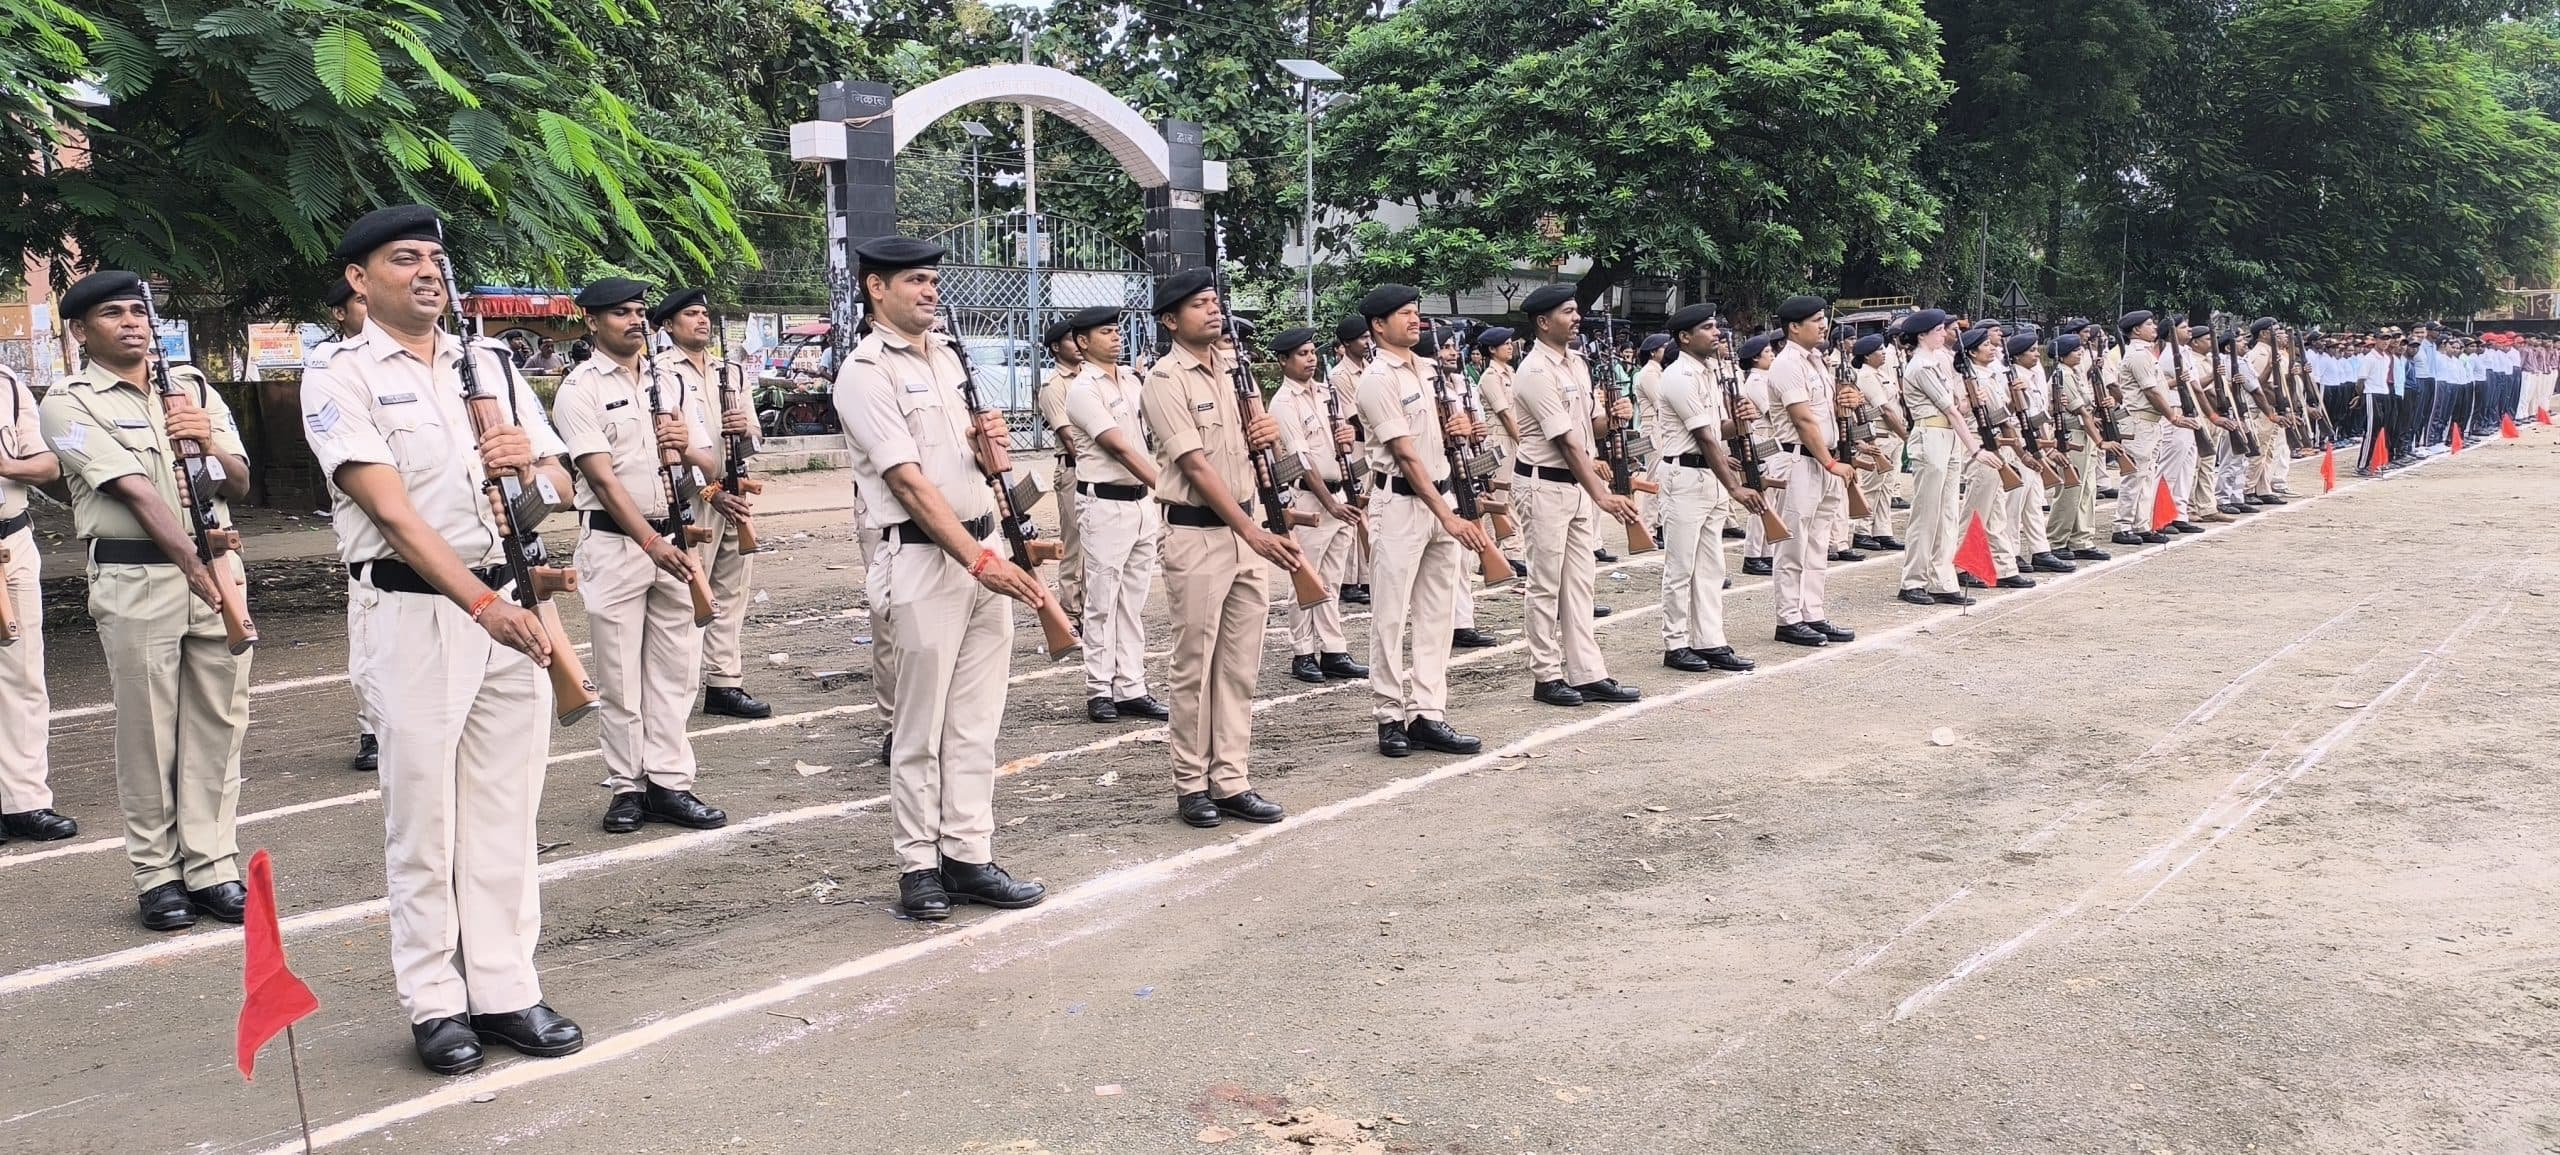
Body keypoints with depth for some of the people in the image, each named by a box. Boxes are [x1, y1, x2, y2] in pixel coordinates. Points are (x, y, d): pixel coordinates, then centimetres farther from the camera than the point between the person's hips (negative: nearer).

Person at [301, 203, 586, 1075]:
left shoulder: (491, 363, 13)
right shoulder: (340, 374, -3)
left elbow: (561, 484, 14)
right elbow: (393, 511, -14)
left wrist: (532, 458, -10)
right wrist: (481, 603, -23)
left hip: (512, 603, 5)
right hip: (414, 612, -5)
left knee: (506, 809, 8)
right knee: (424, 817, 2)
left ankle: (505, 993, 16)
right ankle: (435, 1005, 12)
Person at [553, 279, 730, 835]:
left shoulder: (675, 384, 12)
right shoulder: (580, 389, -4)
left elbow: (711, 467, 11)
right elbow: (603, 478, -14)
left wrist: (688, 449, -13)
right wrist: (651, 543, -23)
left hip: (676, 539, 5)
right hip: (614, 543, -5)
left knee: (675, 668, 5)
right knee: (619, 675, 1)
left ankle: (669, 783, 11)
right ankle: (627, 788, 10)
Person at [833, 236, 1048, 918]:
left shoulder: (947, 355, 15)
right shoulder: (865, 373, -10)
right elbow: (909, 481, -19)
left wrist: (989, 447, -1)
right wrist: (980, 560, -27)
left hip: (983, 547, 8)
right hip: (922, 561, -7)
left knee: (975, 721, 9)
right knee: (920, 728, 1)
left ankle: (968, 858, 16)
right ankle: (919, 867, 11)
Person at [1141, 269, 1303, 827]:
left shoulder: (1234, 370, 12)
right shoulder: (1165, 381, -11)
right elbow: (1196, 467, -19)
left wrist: (1267, 433, -2)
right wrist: (1254, 532, -25)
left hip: (1244, 529, 7)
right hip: (1196, 535, -7)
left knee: (1241, 665, 8)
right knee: (1196, 666, 0)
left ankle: (1232, 781, 15)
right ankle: (1192, 786, 10)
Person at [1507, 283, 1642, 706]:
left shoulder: (1577, 363, 11)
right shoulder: (1536, 373, -17)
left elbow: (1591, 425, 17)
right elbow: (1567, 442, -21)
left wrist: (1613, 414, -7)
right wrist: (1602, 496, -24)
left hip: (1578, 484, 9)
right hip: (1544, 485, -9)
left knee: (1580, 582, 9)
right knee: (1546, 584, 0)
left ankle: (1588, 674, 13)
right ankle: (1547, 678, 8)